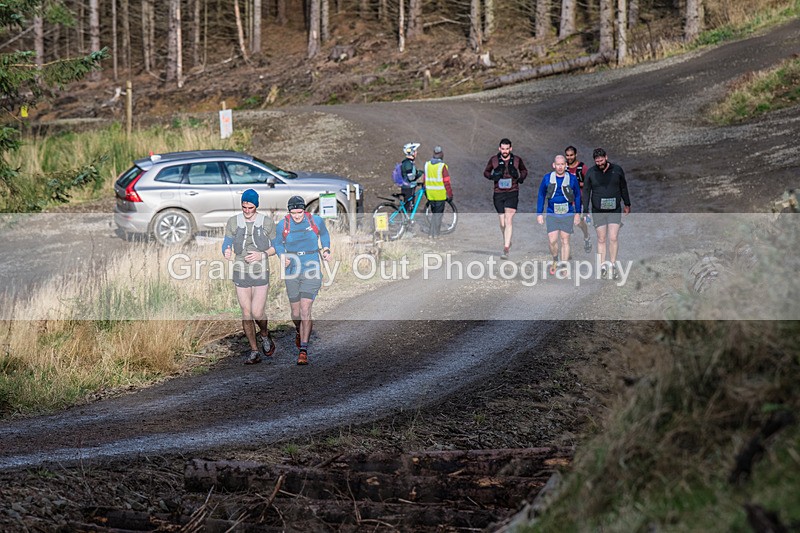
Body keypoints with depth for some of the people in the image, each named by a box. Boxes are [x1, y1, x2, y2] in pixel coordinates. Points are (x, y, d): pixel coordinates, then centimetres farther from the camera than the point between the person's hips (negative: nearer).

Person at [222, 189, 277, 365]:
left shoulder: (267, 222, -2)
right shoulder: (233, 222, 1)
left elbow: (276, 246, 6)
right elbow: (226, 244, 4)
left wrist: (262, 254, -14)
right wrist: (227, 252, -21)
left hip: (260, 273, -2)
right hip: (241, 273, 2)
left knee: (257, 313, -10)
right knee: (246, 314, 3)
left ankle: (264, 334, 25)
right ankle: (254, 352, 14)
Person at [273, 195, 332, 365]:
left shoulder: (316, 221, -4)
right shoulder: (282, 225, -3)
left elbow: (324, 234, 17)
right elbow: (277, 244, 12)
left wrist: (326, 250, 2)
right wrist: (283, 257, -7)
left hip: (312, 271, -2)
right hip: (291, 272, 2)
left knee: (305, 310, -13)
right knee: (296, 312, 10)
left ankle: (303, 350, -12)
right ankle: (299, 331, 46)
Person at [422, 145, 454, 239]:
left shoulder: (427, 165, 5)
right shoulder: (442, 166, -14)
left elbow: (424, 180, 13)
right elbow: (446, 182, -13)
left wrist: (426, 193, 23)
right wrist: (450, 194, -4)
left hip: (430, 194, 5)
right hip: (440, 194, -5)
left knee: (434, 213, 17)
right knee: (438, 214, 2)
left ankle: (431, 234, 16)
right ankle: (436, 235, 3)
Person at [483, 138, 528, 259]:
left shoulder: (517, 160, 1)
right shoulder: (494, 160, 1)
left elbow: (524, 170, 19)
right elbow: (486, 172, 14)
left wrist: (521, 178, -2)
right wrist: (492, 176, -8)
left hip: (512, 193, -2)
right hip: (498, 193, 2)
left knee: (508, 221, -14)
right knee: (502, 223, 8)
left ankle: (506, 250, -17)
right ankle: (507, 242, 36)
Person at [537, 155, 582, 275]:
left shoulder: (572, 179, 0)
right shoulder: (547, 178, 1)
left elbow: (578, 196, 11)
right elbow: (541, 196, 9)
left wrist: (578, 213, 8)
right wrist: (539, 214, 6)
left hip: (567, 215, 0)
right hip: (552, 214, 0)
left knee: (565, 241, 2)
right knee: (552, 241, -6)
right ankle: (555, 261, 21)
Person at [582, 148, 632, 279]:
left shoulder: (617, 170, 2)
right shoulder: (590, 173, 1)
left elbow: (623, 187, 14)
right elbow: (586, 191, 3)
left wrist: (627, 204, 19)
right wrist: (585, 211, -2)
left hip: (615, 210, 0)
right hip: (598, 211, 0)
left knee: (613, 238, -8)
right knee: (601, 240, 2)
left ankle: (612, 267, -1)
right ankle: (602, 267, 7)